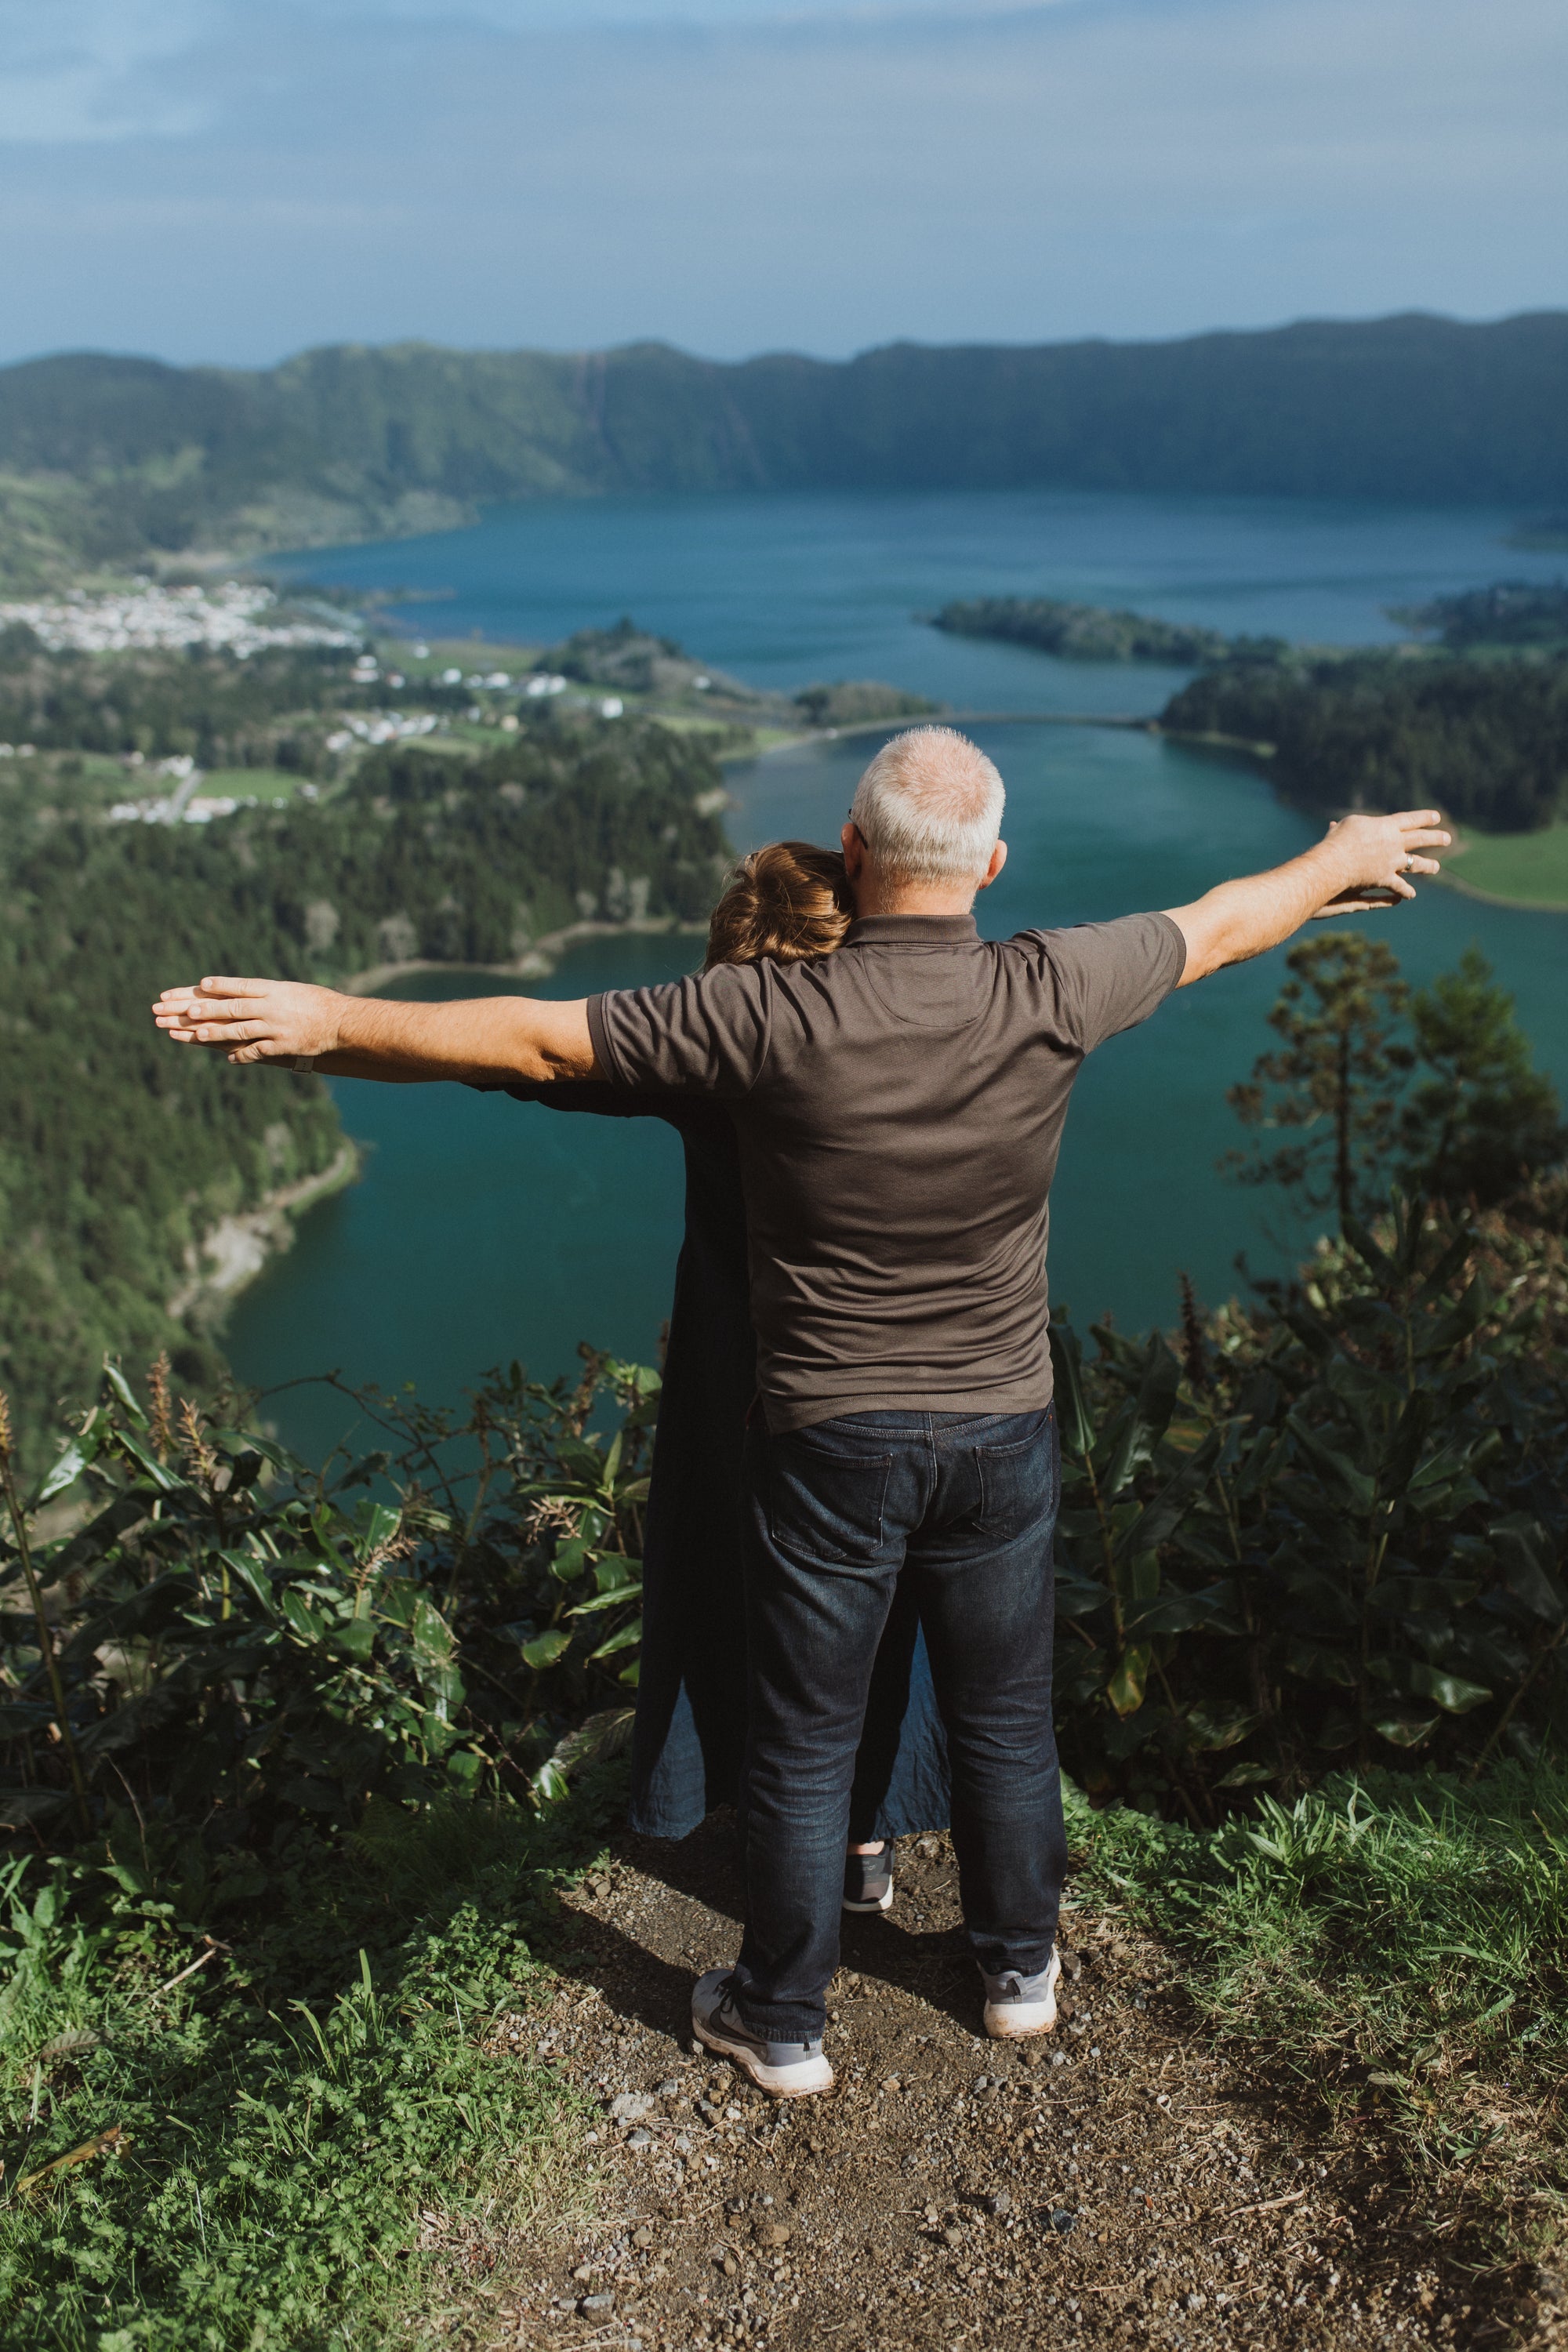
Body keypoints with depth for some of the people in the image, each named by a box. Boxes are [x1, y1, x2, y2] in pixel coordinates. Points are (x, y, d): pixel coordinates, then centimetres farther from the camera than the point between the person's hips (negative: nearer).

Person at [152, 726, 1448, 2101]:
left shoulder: (770, 1018, -20)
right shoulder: (1049, 995, -13)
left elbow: (530, 1042, -16)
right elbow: (1219, 926, 5)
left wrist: (324, 1021, -5)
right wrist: (1340, 861, 25)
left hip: (828, 1446, -2)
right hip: (1000, 1434, 3)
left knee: (802, 1746, 14)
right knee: (1005, 1718, 22)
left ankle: (783, 2025, 31)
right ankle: (1020, 1965, 42)